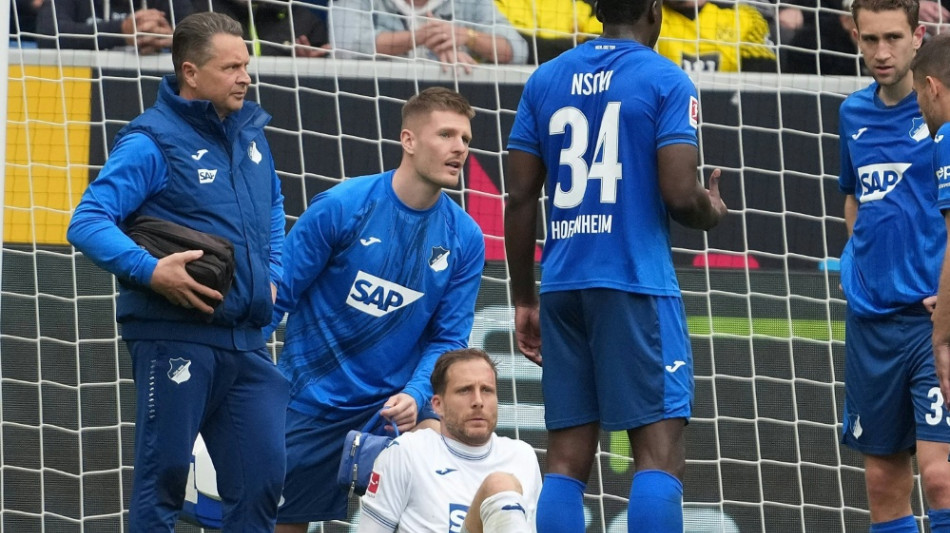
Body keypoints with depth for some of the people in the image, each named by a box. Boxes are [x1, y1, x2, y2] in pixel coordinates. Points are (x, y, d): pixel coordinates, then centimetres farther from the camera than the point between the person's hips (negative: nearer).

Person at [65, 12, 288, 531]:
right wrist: (150, 272, -26)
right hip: (174, 337, -7)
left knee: (262, 477, 5)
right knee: (163, 475, -1)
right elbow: (87, 224, -15)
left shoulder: (250, 132, 12)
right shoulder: (152, 142, -10)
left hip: (246, 341, 7)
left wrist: (272, 274, 17)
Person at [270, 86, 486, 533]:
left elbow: (447, 339, -1)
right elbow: (278, 295, -8)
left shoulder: (464, 238, -5)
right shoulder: (342, 207, -14)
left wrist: (414, 395, -19)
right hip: (310, 398, -2)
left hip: (392, 406, 2)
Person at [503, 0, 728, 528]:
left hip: (563, 286, 5)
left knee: (567, 458, 5)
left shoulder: (546, 79, 11)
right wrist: (712, 211, 12)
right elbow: (680, 195, -12)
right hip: (638, 285, -5)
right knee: (660, 453, -6)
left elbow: (521, 199, 10)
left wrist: (524, 299, 16)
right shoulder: (666, 81, -3)